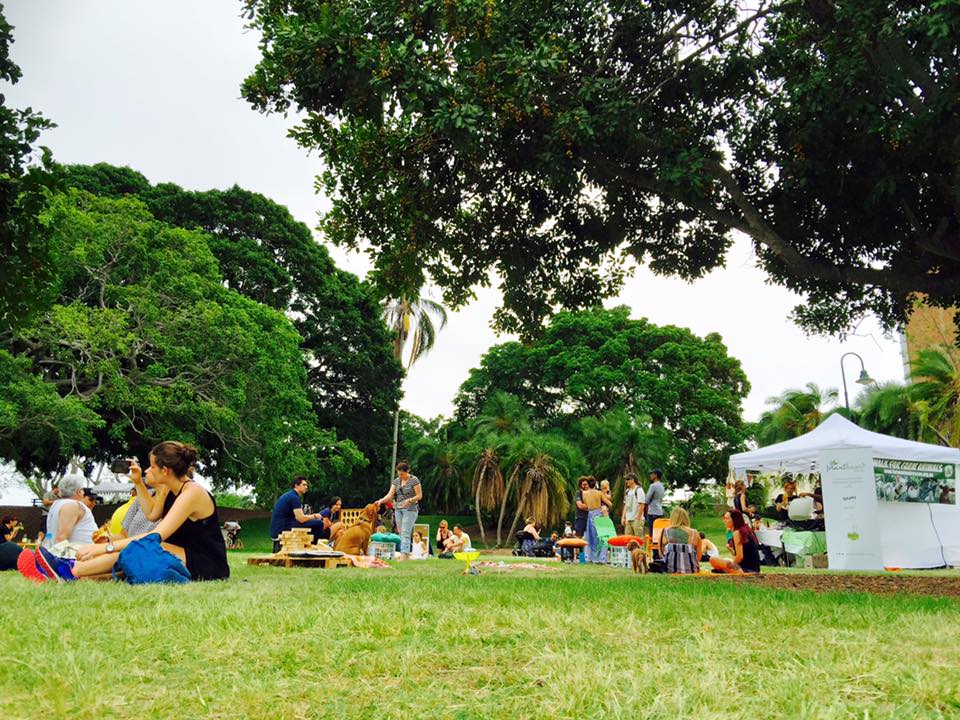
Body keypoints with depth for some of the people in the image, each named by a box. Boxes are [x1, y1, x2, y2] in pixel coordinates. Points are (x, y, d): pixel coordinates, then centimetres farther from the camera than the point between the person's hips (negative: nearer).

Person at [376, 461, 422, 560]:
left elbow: (419, 496, -7)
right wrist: (381, 500, -15)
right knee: (401, 533, 6)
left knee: (405, 533, -14)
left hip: (410, 509, -6)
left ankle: (403, 555, -20)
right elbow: (390, 495, 3)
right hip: (398, 509, 6)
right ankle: (406, 553, 12)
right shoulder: (396, 481, 8)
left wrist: (409, 500, -23)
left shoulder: (414, 480, -8)